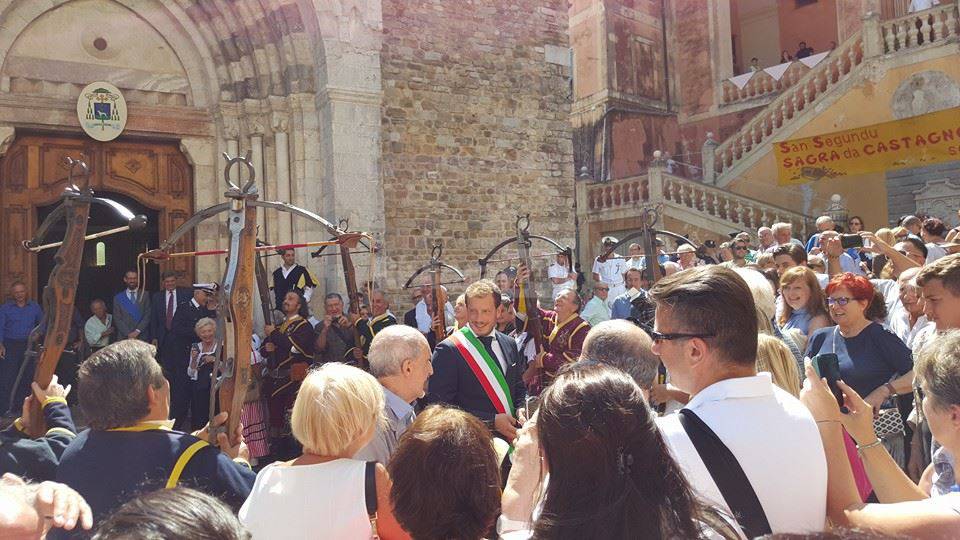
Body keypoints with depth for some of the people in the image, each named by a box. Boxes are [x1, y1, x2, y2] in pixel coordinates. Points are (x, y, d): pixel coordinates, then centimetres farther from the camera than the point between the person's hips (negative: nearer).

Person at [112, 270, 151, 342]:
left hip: (142, 337, 0)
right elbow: (117, 319, 2)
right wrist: (129, 334, -9)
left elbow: (147, 316, 1)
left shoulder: (145, 296, 8)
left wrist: (137, 331, -10)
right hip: (124, 337, 0)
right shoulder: (118, 298, 9)